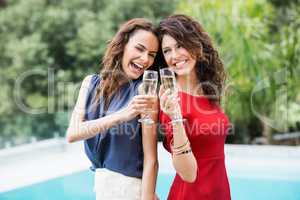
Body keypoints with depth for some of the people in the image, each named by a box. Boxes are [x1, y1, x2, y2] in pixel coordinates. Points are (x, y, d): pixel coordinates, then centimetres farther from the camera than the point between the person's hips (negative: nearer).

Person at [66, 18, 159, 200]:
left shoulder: (144, 90, -14)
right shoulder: (91, 83, 0)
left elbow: (151, 160, -16)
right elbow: (72, 134, -13)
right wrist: (120, 115, -25)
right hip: (99, 183, 4)